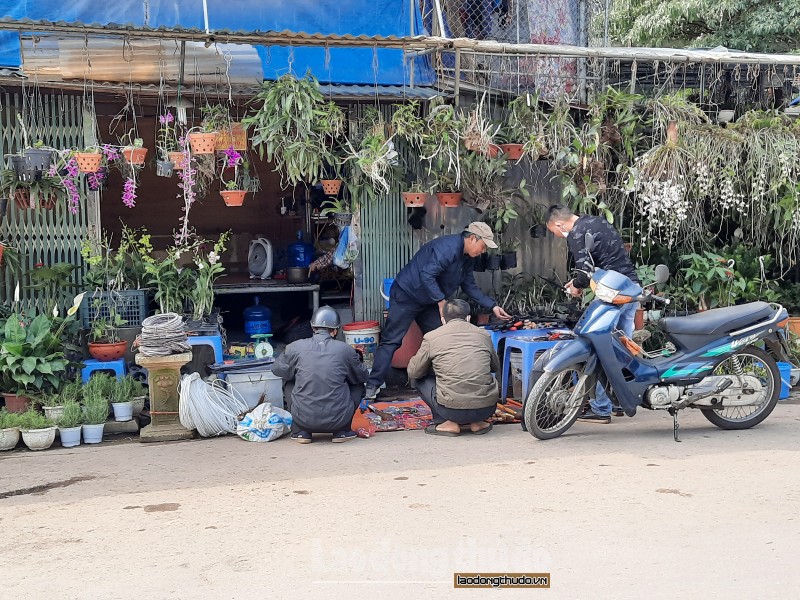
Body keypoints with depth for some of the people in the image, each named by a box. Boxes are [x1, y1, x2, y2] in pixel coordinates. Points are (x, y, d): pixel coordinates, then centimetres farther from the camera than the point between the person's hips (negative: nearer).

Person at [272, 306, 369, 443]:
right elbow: (363, 376, 14)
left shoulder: (296, 347, -3)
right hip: (337, 420, 0)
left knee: (288, 381, 26)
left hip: (304, 419, 1)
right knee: (358, 385, 25)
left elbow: (277, 369, 15)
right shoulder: (344, 349, -2)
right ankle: (342, 431, 14)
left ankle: (300, 432, 19)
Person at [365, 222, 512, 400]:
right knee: (391, 341, -10)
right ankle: (373, 386, -10)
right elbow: (427, 275, -31)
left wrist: (493, 306, 9)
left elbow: (470, 287, 16)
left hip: (428, 302, 10)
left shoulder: (466, 259, 8)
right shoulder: (449, 247, -24)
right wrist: (441, 302, -26)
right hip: (406, 294, -10)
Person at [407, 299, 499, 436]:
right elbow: (496, 367, 25)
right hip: (487, 408, 3)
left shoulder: (431, 337, 2)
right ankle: (477, 422, 16)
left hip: (453, 409, -3)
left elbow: (413, 372, 11)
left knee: (418, 379, 21)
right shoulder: (483, 334, 10)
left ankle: (448, 422, 8)